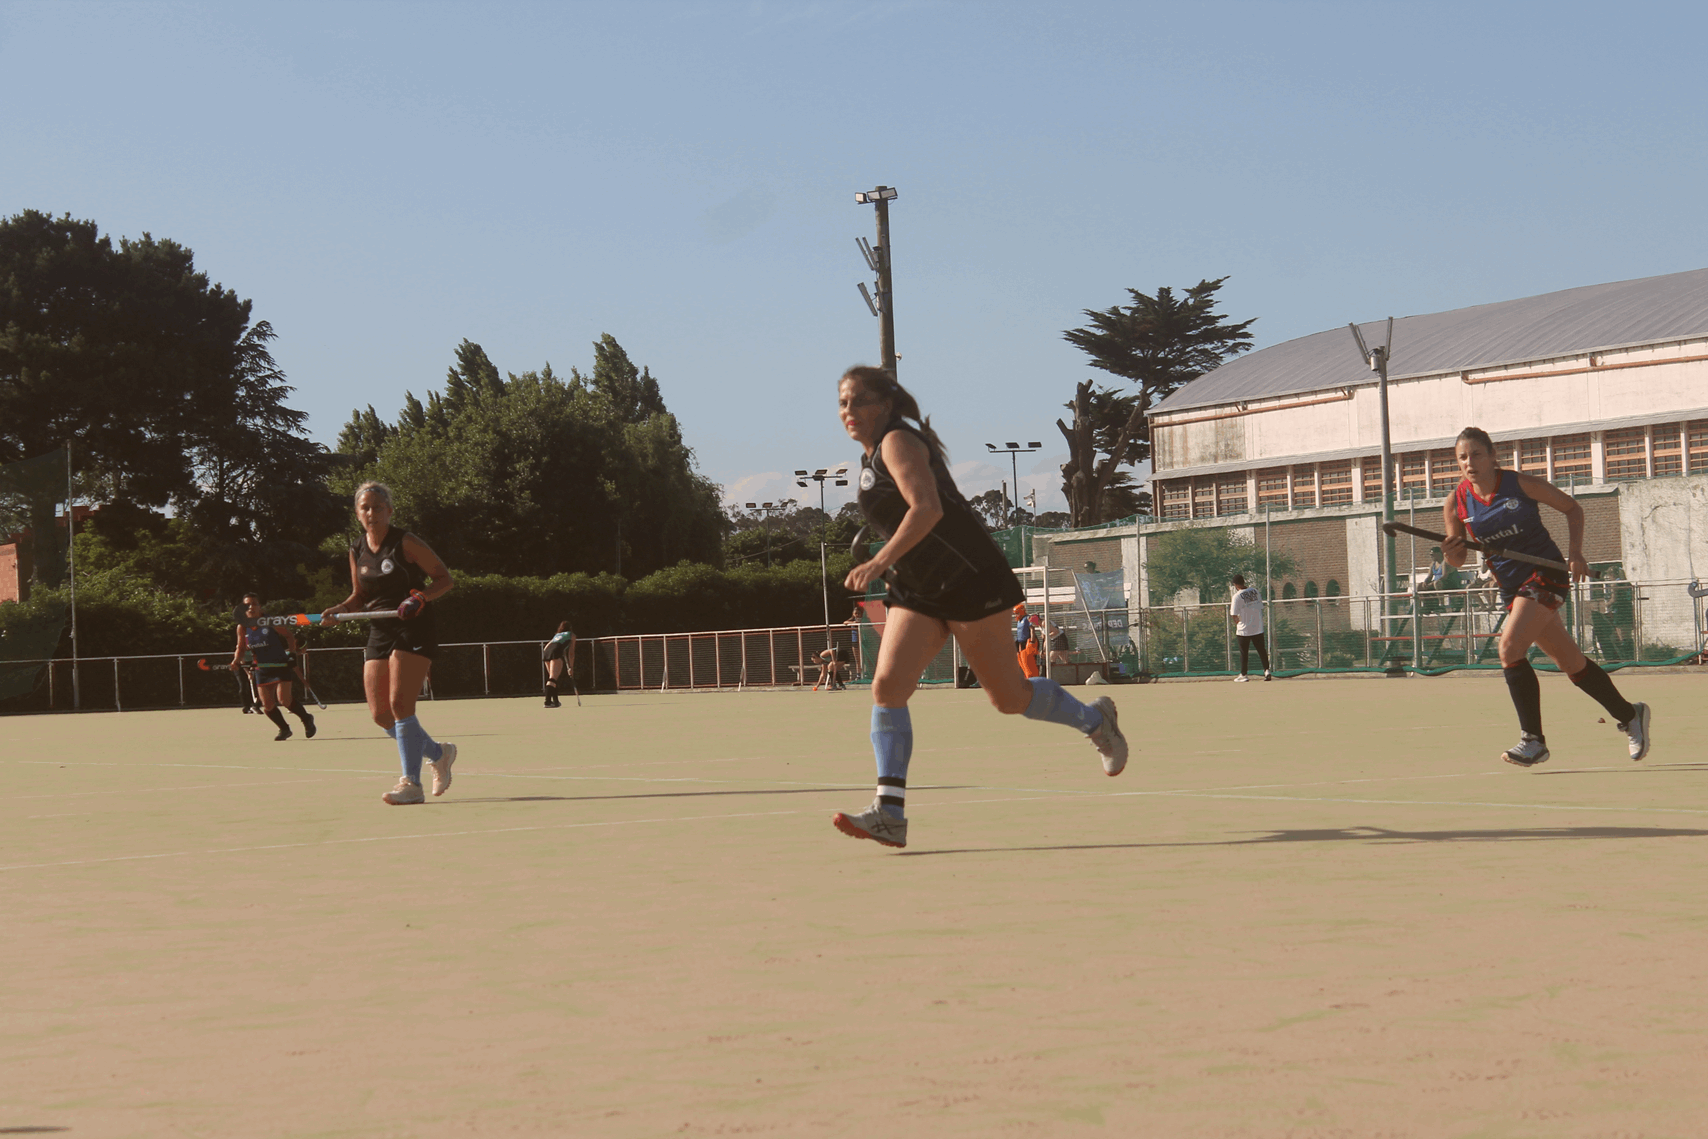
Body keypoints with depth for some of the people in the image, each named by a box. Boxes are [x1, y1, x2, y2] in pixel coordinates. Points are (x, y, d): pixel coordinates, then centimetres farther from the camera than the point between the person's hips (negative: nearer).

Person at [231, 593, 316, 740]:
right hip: (261, 670, 4)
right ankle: (284, 729, 20)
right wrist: (236, 661, -10)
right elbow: (241, 648, 8)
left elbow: (289, 636, -1)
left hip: (281, 666, -4)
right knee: (267, 705, -1)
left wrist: (292, 653, -10)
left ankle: (307, 720, 7)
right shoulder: (242, 627, -2)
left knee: (284, 699, -17)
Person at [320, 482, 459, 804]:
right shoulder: (357, 552, 10)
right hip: (379, 633, 7)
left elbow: (445, 578, -5)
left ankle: (411, 783, -11)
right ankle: (439, 754, 24)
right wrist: (340, 610, 1)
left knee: (400, 705, -17)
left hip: (413, 631, -7)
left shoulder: (405, 543, -8)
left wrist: (421, 597, -23)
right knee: (380, 715, 1)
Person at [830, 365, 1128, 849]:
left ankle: (1094, 720, 30)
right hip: (917, 592, 9)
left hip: (968, 582, -8)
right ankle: (890, 813, -15)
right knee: (887, 686, -11)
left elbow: (927, 508, -30)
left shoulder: (899, 442, -14)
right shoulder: (872, 457, 14)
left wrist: (880, 562, -38)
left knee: (1010, 697, 2)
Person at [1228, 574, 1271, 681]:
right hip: (1258, 627, 4)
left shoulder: (1237, 596, -15)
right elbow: (1260, 607, 7)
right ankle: (1267, 670, 6)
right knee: (1261, 650, 12)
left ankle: (1244, 674, 12)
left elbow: (1234, 615, -16)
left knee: (1244, 652, 7)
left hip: (1244, 629, -4)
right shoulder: (1254, 591, 1)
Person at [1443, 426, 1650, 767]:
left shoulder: (1520, 484, -10)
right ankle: (1629, 716, 31)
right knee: (1570, 662, 11)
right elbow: (1458, 560, 4)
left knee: (1510, 648, -23)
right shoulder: (1456, 504, -1)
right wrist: (1451, 552, -20)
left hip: (1545, 572, -5)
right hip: (1512, 586, 5)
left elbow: (1572, 507, 1)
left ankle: (1533, 740, -17)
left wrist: (1575, 552, -10)